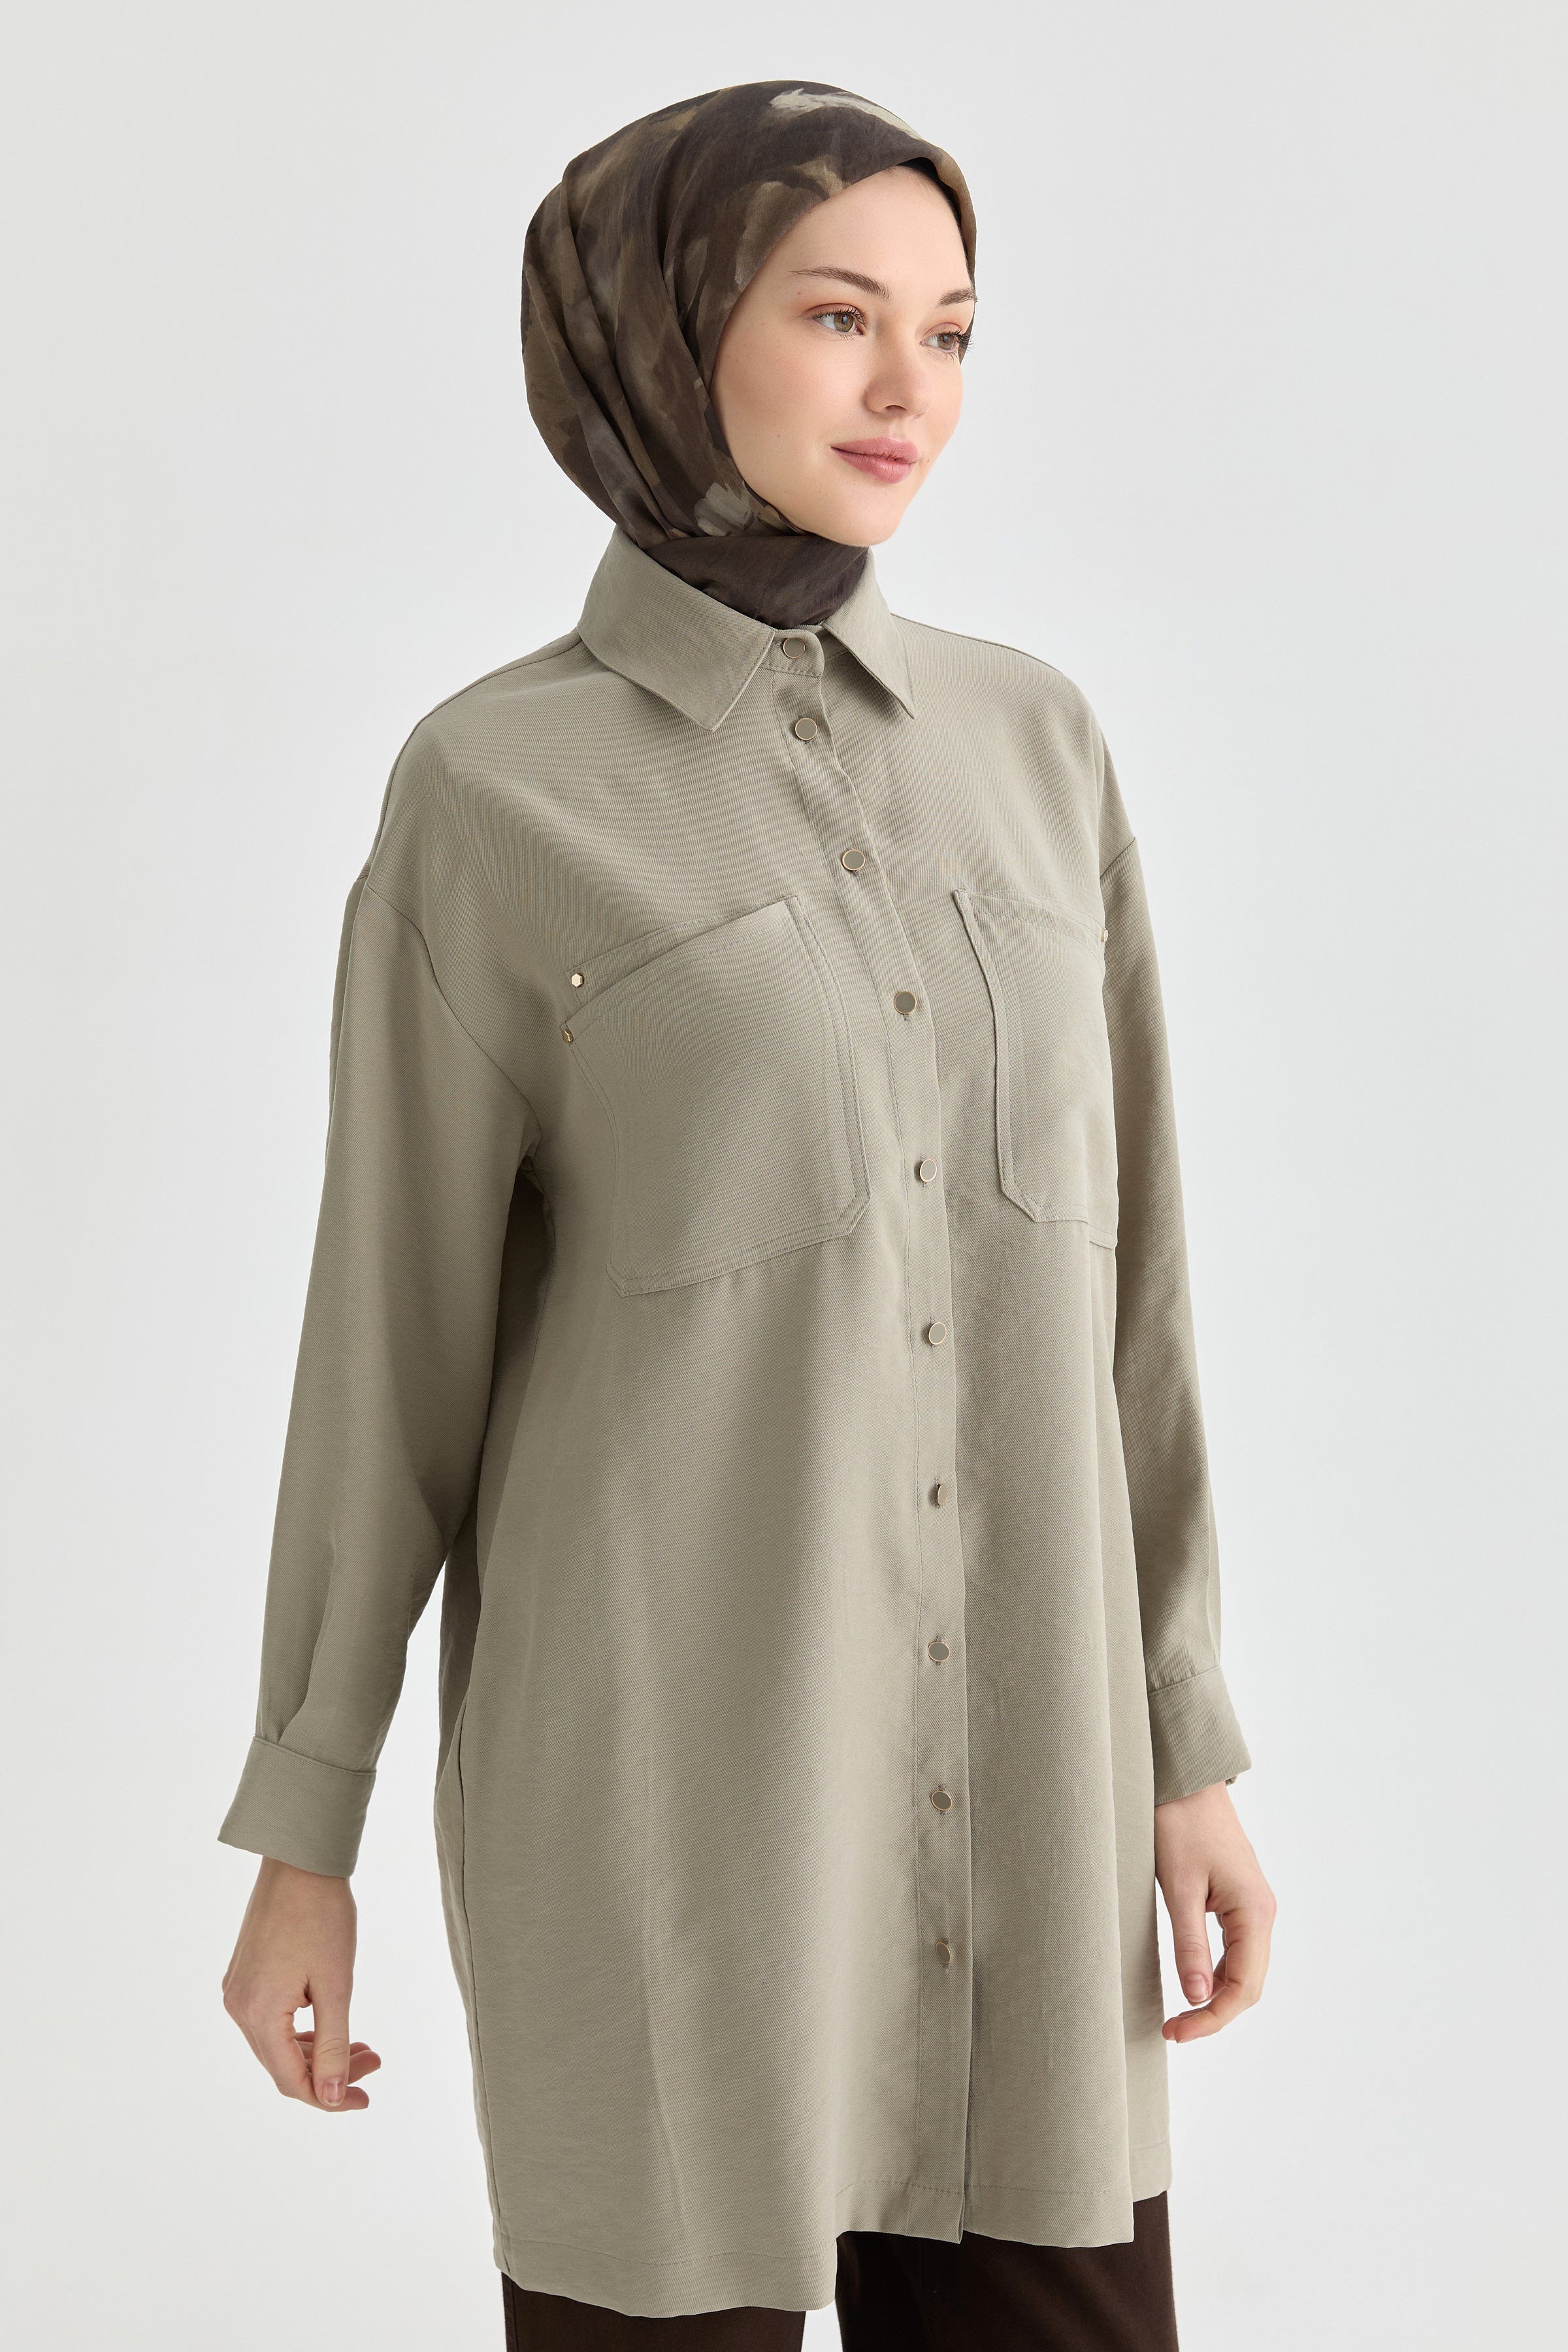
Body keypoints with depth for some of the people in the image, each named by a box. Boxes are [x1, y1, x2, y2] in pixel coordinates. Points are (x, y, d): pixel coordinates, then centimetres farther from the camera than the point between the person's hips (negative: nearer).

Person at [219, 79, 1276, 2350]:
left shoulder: (1033, 743, 6)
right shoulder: (496, 792, -6)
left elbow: (1114, 1263, 8)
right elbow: (393, 1338, -2)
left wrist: (1189, 1744, 7)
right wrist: (301, 1835, 1)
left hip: (1005, 1776, 4)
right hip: (662, 1765, -4)